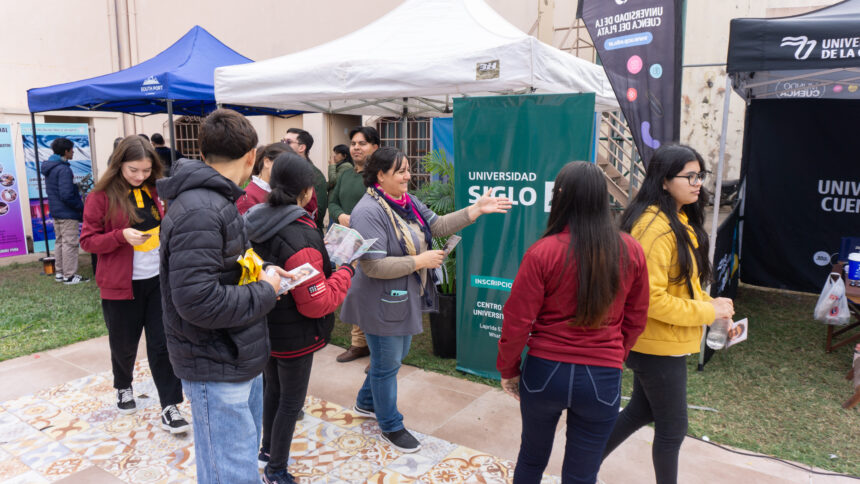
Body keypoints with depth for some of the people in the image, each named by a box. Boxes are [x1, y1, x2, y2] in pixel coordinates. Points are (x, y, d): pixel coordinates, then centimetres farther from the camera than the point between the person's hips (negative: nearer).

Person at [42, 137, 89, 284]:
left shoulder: (49, 168, 11)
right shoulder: (64, 169, -20)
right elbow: (66, 194, -25)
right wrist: (81, 207, -12)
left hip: (55, 211, 10)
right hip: (67, 213, -10)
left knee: (59, 242, 17)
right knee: (70, 243, -3)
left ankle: (60, 273, 25)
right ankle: (69, 275, 2)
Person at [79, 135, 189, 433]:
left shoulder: (155, 191, 5)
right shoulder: (102, 196, -8)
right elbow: (88, 241, -6)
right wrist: (122, 236, -22)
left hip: (159, 279, 3)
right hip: (121, 284, -2)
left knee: (163, 344, 1)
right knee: (124, 344, 15)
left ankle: (169, 407, 7)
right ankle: (123, 387, 44)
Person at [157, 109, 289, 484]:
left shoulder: (215, 202, 11)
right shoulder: (199, 212, -23)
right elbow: (197, 301, -29)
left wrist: (260, 274, 3)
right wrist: (265, 292, -16)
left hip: (240, 359, 10)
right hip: (216, 371, -10)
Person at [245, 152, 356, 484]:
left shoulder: (255, 224, -3)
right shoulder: (301, 238, -28)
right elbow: (316, 304, -26)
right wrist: (345, 273, -13)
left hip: (263, 328, 8)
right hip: (294, 336, -8)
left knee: (273, 389, 26)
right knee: (291, 402, 11)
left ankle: (267, 448, 46)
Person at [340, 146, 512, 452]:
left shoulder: (407, 201, 4)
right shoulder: (369, 212, -24)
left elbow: (438, 225, 4)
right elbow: (373, 266, -29)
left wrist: (477, 210, -4)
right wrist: (420, 261, -23)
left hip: (406, 298, 9)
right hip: (382, 304, -9)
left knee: (396, 354, 24)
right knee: (387, 363, 8)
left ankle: (367, 402, 47)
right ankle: (391, 426, 29)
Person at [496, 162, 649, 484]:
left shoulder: (542, 252, -15)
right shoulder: (631, 251, -7)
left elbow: (517, 321, -11)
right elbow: (636, 319, 4)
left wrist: (508, 369, 5)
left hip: (545, 372, -1)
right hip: (602, 379, 1)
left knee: (532, 457, 24)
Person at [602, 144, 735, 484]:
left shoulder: (679, 222, 8)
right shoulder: (655, 227, -23)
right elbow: (651, 299, -27)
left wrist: (709, 303, 1)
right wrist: (707, 312, -19)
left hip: (655, 342, 10)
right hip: (659, 345, -10)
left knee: (642, 411, 23)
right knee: (672, 428, 8)